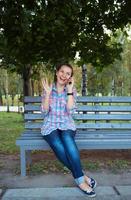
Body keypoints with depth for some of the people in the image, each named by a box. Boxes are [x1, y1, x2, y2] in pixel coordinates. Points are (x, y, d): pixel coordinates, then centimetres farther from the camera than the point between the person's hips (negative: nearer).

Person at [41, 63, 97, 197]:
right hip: (50, 126, 0)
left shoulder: (72, 90, 2)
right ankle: (81, 177, -17)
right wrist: (48, 93, -15)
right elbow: (44, 112, -6)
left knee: (67, 139, -36)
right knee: (59, 147, -32)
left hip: (66, 125, 0)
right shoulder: (47, 89, 2)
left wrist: (69, 91, -15)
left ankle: (79, 178, -26)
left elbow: (70, 111, -11)